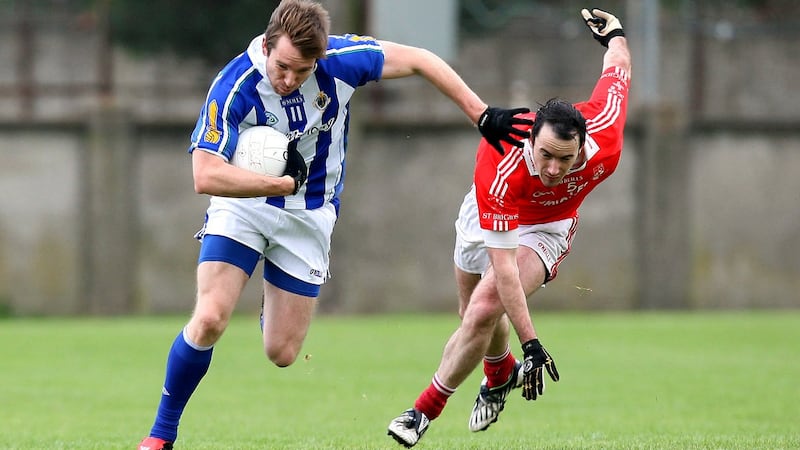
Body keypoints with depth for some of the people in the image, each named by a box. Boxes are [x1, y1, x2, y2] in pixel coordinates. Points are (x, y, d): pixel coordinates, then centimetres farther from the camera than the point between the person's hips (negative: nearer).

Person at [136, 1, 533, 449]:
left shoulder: (341, 60, -19)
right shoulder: (234, 88, -26)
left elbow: (417, 59, -4)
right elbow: (206, 176, -32)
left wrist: (482, 115, -3)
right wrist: (284, 183, -31)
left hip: (310, 215, 2)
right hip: (243, 204, -2)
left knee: (282, 354, -1)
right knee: (209, 320, -21)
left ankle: (275, 314, 38)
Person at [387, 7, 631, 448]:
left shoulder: (604, 141, -38)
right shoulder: (500, 167, -45)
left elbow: (618, 67, -17)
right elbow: (503, 265, -41)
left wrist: (615, 34, 8)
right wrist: (531, 343, -44)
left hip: (548, 226, 0)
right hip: (486, 215, 0)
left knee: (484, 311, -19)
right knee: (474, 314, 20)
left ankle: (426, 410, -3)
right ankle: (501, 375, 54)